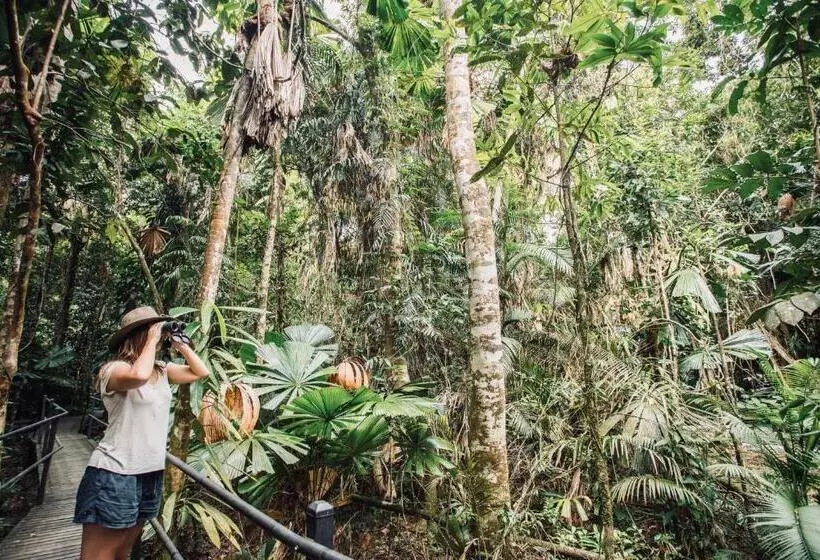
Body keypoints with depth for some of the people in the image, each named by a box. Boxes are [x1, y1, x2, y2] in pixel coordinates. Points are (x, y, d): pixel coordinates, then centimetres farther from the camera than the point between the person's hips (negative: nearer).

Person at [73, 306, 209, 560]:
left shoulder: (162, 370, 7)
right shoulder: (114, 369, -14)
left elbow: (201, 371, 14)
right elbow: (138, 375, -36)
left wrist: (180, 345, 3)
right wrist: (152, 341, -21)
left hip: (151, 473, 7)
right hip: (115, 474, -7)